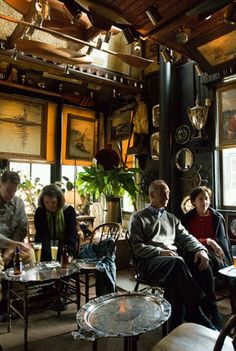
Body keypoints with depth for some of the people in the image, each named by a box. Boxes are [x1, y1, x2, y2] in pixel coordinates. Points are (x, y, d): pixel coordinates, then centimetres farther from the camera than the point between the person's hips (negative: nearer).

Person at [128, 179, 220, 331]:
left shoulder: (172, 218, 26)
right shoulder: (138, 218, 10)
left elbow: (186, 237, 14)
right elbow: (137, 246, 0)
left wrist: (201, 249, -7)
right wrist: (161, 252, -15)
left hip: (175, 259, 5)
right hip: (149, 262, -4)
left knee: (201, 261, -26)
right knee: (177, 262, -36)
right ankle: (196, 314, -32)